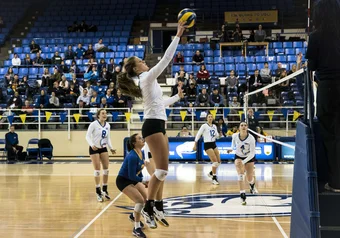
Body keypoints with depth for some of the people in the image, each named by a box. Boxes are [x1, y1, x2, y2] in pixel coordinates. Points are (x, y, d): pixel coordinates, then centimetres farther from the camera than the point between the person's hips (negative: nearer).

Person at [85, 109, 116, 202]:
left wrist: (111, 148, -1)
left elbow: (108, 138, 10)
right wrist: (92, 145, -29)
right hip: (94, 149, -5)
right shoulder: (94, 124, -14)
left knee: (106, 169, 3)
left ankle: (105, 190, 17)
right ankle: (98, 192, 3)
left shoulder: (107, 125, 2)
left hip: (104, 148, 5)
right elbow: (87, 136, -14)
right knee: (97, 170, -5)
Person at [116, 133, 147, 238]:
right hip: (123, 181, -9)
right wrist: (143, 182, -22)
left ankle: (134, 216, 38)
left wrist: (142, 181, 12)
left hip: (134, 179, 9)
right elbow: (132, 176, -28)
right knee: (140, 200, -21)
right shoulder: (132, 157, -30)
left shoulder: (142, 153, -3)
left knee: (146, 198, 9)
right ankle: (136, 229, -10)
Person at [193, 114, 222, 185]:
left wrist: (220, 135, -6)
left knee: (219, 161, 3)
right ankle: (214, 179, -5)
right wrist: (195, 145, -9)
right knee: (215, 161, -14)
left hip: (214, 144, 7)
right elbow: (198, 135, -6)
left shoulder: (214, 126, 11)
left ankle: (211, 173, 27)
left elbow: (217, 136, 17)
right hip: (207, 145, -6)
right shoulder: (204, 126, -6)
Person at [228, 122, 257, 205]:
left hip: (249, 158, -1)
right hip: (238, 157, 1)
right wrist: (232, 148, -3)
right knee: (241, 175, -22)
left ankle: (252, 185, 46)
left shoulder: (251, 138, -30)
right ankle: (242, 196, -18)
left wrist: (243, 162, -34)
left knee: (250, 179, 8)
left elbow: (252, 153, -27)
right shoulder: (235, 136, -21)